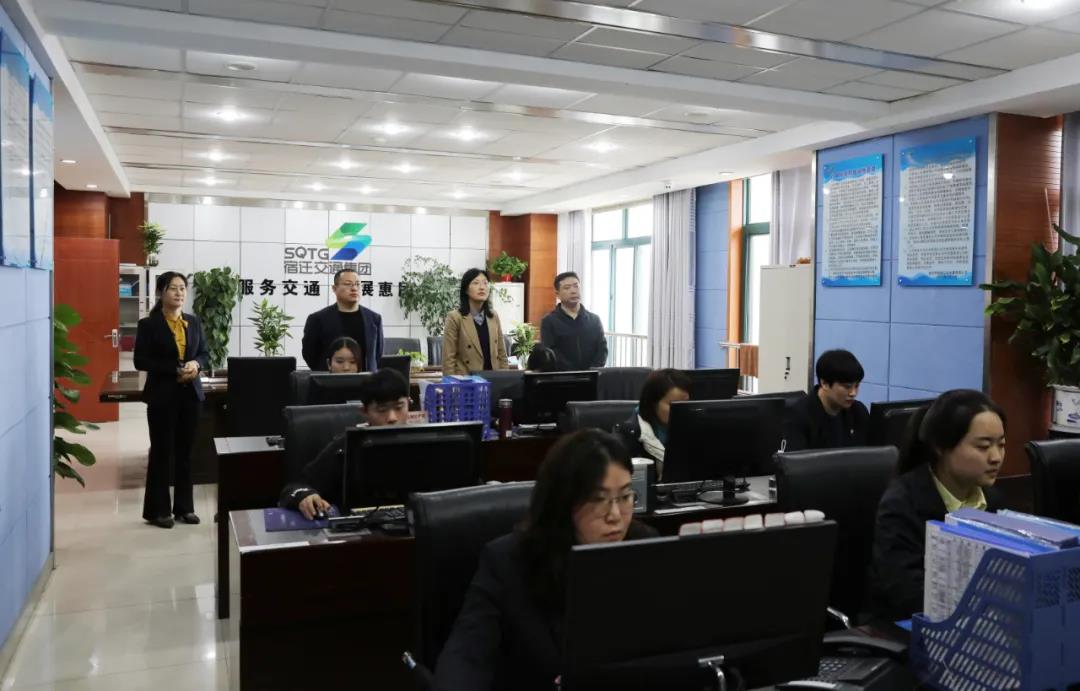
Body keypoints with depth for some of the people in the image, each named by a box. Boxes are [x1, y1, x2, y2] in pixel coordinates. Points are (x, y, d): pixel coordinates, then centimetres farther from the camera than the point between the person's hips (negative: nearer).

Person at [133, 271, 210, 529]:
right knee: (161, 451, 2)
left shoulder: (194, 322, 9)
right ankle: (157, 510, 12)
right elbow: (140, 361, -11)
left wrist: (196, 364, -11)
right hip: (162, 395, -4)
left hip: (190, 394, 5)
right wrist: (175, 370, -19)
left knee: (185, 451, 10)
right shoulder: (148, 324, -6)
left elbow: (205, 354, 12)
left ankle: (184, 507, 18)